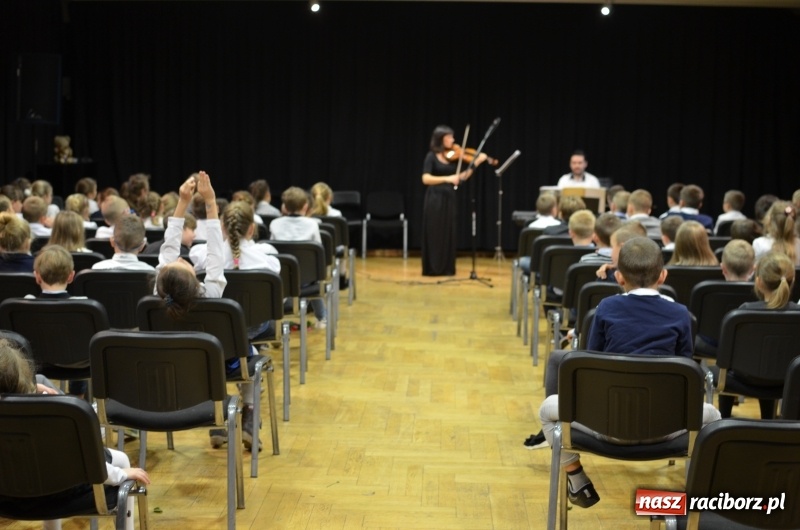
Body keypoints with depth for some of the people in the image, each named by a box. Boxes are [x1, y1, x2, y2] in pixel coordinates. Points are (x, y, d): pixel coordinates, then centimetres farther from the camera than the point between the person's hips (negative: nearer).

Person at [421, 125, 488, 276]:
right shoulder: (432, 156, -7)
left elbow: (463, 176, 6)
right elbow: (426, 179, -17)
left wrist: (476, 163, -4)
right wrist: (446, 179, -26)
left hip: (450, 199, 5)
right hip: (435, 199, -5)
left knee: (449, 234, 5)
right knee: (434, 234, -1)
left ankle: (447, 268, 12)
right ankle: (432, 268, 5)